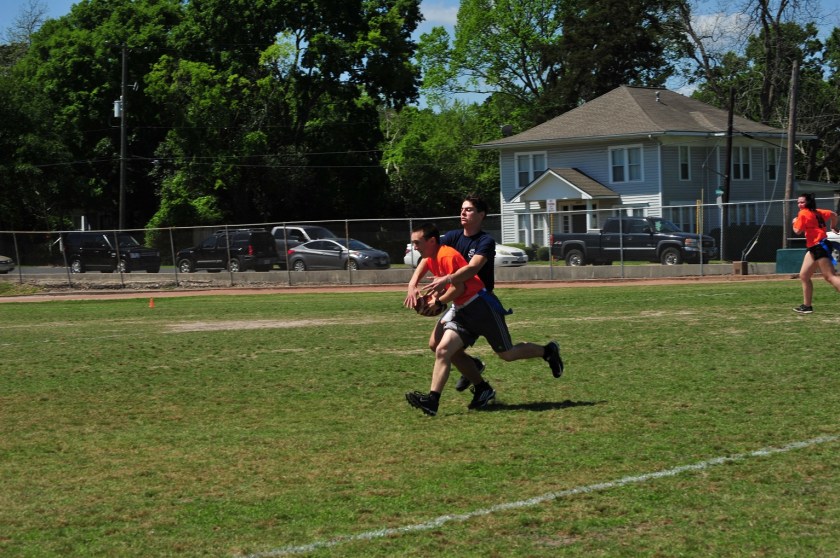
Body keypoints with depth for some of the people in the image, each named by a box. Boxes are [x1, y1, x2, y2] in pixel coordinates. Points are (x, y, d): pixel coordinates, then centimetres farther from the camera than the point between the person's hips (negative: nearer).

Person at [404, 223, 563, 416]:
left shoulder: (447, 256, -19)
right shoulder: (431, 260, 10)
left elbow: (458, 288, -21)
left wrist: (438, 301, -8)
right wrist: (437, 293, 6)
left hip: (482, 307, -8)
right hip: (462, 312, 8)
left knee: (507, 354, 3)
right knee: (442, 350, -11)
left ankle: (548, 351, 26)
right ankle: (432, 400, -16)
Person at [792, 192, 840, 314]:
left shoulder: (803, 214, -9)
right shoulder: (817, 212, 15)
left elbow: (798, 230, -15)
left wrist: (794, 222, 5)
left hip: (820, 246, -10)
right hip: (813, 249, 10)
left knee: (830, 277, -15)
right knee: (804, 276, 12)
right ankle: (807, 306, 16)